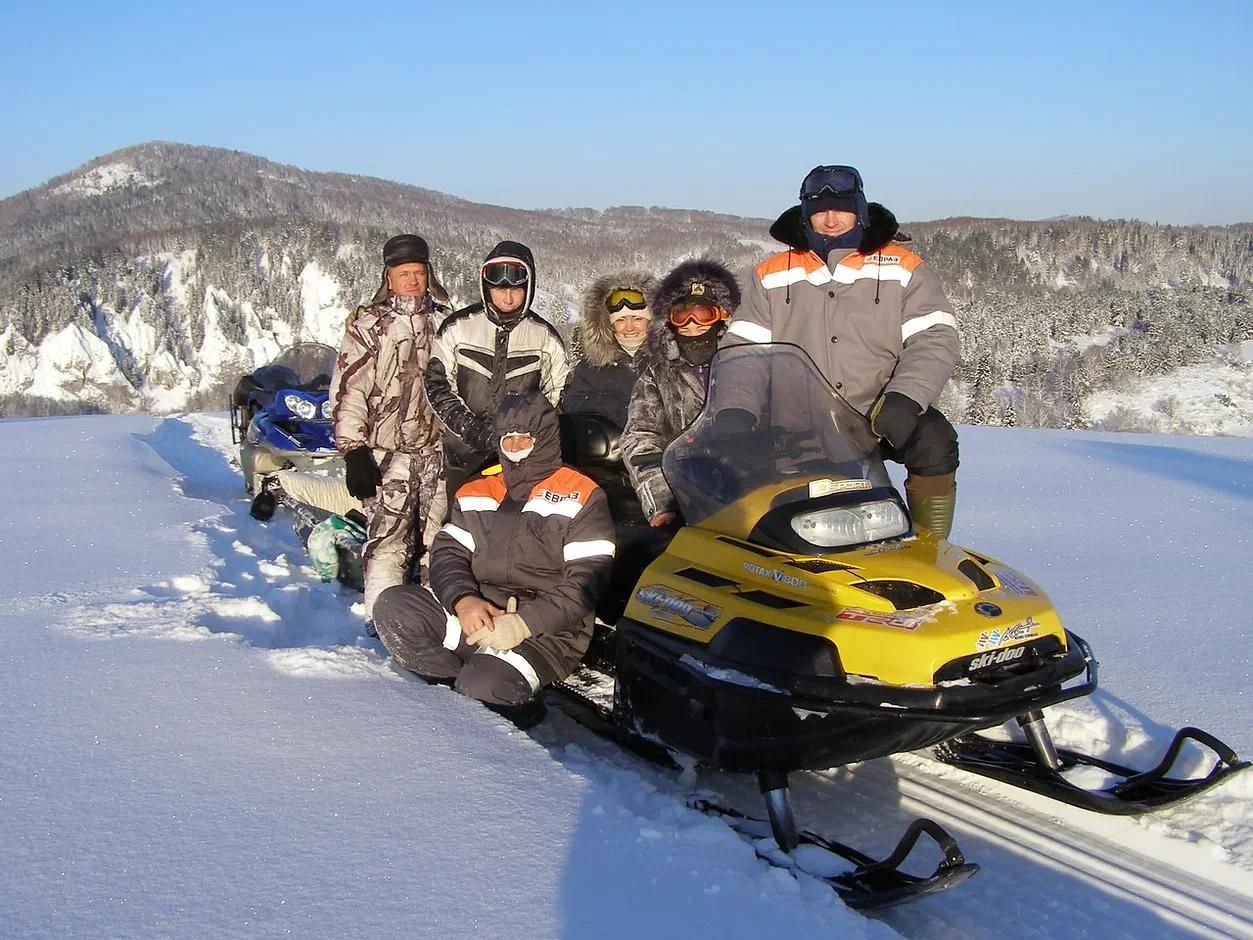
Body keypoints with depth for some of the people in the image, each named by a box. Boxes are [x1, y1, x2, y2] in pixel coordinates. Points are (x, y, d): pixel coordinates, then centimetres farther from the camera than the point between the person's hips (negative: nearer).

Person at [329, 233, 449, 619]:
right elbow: (347, 392, -4)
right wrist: (354, 452, -10)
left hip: (439, 452, 3)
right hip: (387, 454, -3)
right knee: (388, 539, -6)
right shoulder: (368, 326, 0)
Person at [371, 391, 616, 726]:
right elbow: (447, 552, 9)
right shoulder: (476, 493, 16)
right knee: (393, 607, -17)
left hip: (547, 632, -5)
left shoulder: (581, 498, -1)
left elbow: (587, 581, -9)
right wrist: (463, 600, -14)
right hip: (476, 614, 6)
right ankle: (468, 683, -15)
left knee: (484, 688, -32)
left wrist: (524, 623, -20)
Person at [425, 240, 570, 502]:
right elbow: (436, 384, 1)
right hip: (464, 453, 0)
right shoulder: (457, 328, 3)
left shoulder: (545, 337, 6)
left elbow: (557, 395, 11)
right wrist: (469, 427, -12)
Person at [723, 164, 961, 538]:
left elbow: (936, 339, -3)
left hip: (883, 418, -1)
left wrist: (905, 398, -21)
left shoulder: (903, 269, 6)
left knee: (934, 440, -28)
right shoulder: (771, 276, 11)